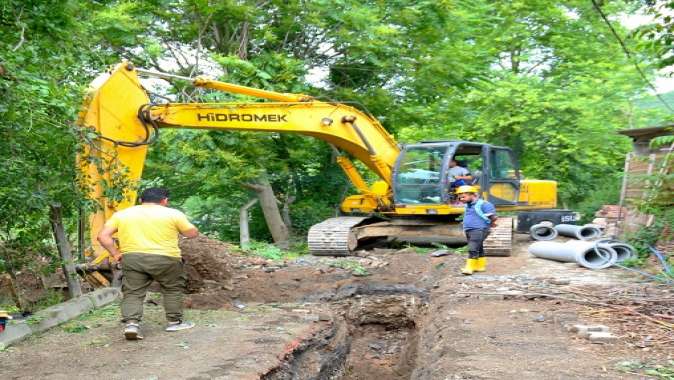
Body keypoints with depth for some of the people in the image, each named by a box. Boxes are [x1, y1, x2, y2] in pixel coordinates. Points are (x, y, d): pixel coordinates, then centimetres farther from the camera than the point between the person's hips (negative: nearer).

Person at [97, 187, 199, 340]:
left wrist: (115, 253, 9)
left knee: (133, 292, 10)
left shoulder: (121, 214, 12)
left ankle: (131, 323, -7)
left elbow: (103, 236, 5)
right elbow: (193, 233, 10)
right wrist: (178, 227, 27)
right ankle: (174, 321, 22)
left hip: (131, 258, 2)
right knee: (173, 288, 17)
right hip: (164, 258, -2)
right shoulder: (173, 214, 3)